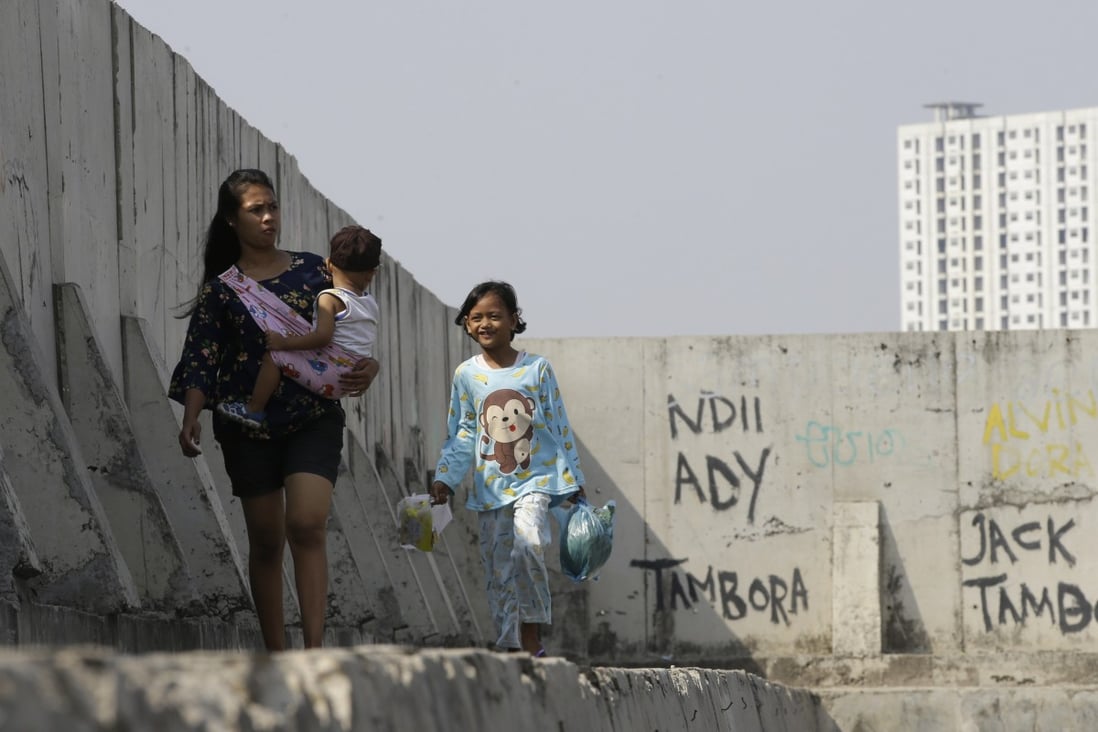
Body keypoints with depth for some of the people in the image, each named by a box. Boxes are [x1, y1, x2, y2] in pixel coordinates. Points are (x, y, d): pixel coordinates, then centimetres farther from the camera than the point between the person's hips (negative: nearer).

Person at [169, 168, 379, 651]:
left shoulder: (313, 270, 6)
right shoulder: (221, 289, 3)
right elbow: (200, 360, -2)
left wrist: (366, 369, -11)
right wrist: (190, 422, -17)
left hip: (314, 417, -1)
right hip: (247, 425, 1)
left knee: (307, 524, -18)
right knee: (266, 539, 5)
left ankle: (314, 648, -25)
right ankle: (275, 656, 12)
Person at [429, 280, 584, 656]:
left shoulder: (537, 368, 1)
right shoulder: (466, 375, 5)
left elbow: (560, 427, 5)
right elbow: (460, 435, 8)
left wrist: (572, 480, 4)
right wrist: (444, 479, -3)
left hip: (534, 479, -3)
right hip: (490, 488, 3)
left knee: (527, 541, -27)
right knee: (497, 571, 2)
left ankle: (532, 635, -19)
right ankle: (512, 648, 9)